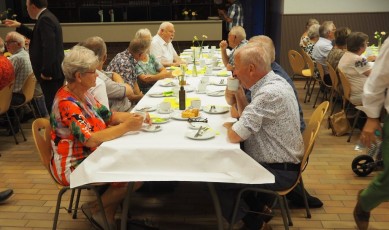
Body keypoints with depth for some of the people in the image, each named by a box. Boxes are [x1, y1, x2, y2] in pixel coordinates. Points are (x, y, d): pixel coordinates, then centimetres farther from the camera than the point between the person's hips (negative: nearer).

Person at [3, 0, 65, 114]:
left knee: (52, 104, -4)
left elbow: (49, 47, -26)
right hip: (52, 70, 10)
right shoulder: (47, 17, 16)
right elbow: (37, 37, 31)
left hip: (50, 72, -10)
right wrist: (20, 26, 27)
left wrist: (46, 72, -23)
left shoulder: (45, 19, -18)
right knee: (53, 103, 17)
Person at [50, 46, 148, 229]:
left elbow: (108, 116, 7)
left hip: (90, 155, 9)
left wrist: (134, 116, -10)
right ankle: (95, 208, 7)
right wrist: (127, 127, -28)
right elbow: (90, 139, -33)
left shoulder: (82, 93, 3)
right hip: (73, 166, -9)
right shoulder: (67, 104, -26)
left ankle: (108, 215, 10)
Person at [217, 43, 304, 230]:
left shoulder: (269, 93, -29)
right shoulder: (270, 83, 3)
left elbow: (235, 136, -28)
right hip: (277, 162, 10)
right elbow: (248, 119, 13)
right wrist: (239, 93, 0)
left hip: (278, 171, -10)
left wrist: (228, 125, -5)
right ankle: (256, 209, 31)